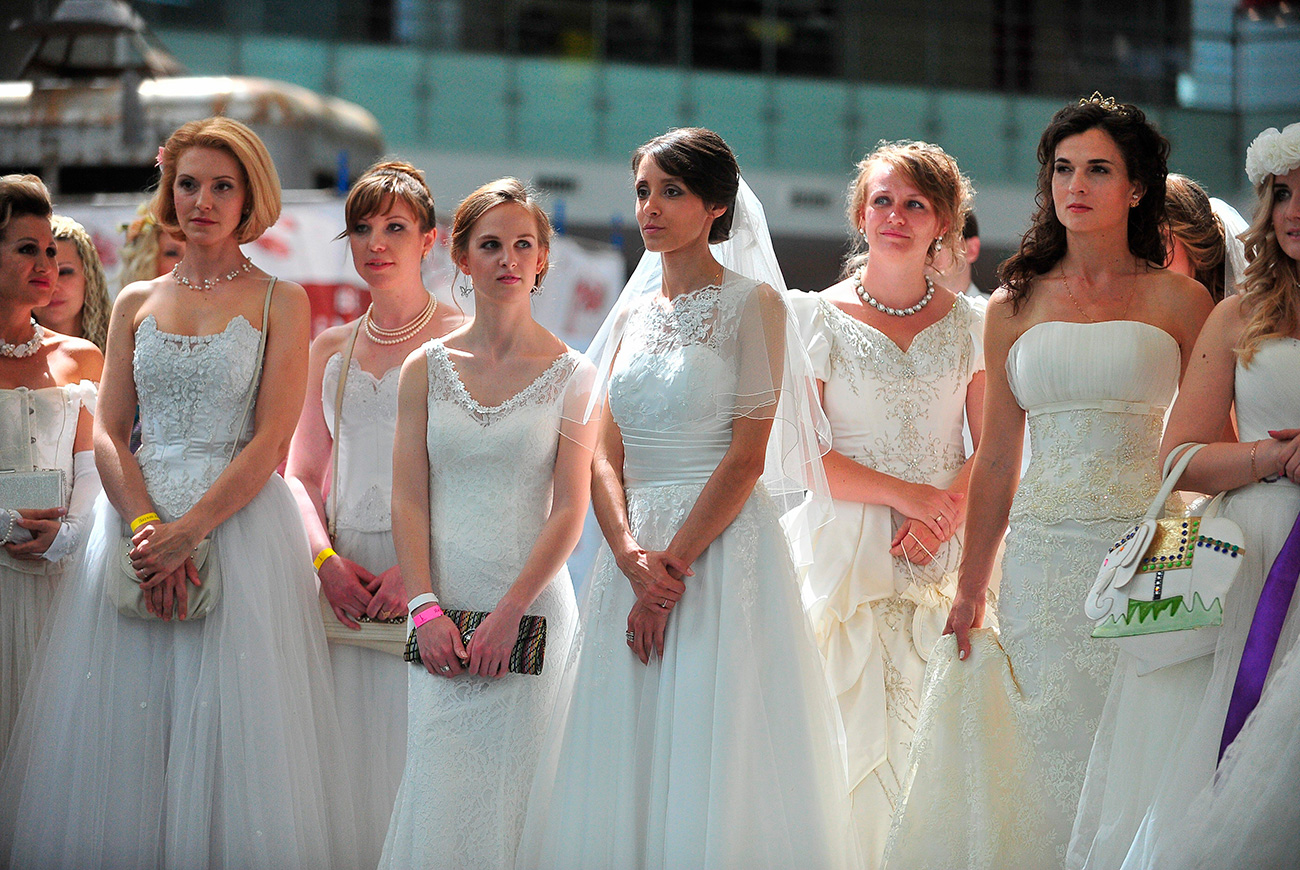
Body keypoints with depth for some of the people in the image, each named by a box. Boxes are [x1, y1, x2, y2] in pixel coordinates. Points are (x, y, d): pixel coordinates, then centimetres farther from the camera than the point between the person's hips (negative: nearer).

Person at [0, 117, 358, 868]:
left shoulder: (280, 301, 3)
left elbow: (271, 442, -5)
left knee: (228, 735, -5)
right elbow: (108, 433, 6)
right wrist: (145, 526, -12)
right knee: (123, 734, 0)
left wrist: (188, 531, -15)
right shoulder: (136, 304, 13)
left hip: (239, 521, -3)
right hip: (136, 520, 3)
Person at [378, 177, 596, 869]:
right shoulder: (426, 368, 9)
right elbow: (408, 499, 5)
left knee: (515, 789, -3)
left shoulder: (573, 375, 1)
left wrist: (508, 615, -11)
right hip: (443, 612, 2)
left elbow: (570, 509, -4)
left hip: (532, 606, -2)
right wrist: (426, 609, -7)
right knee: (440, 792, -2)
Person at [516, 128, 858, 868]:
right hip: (635, 552, 6)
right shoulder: (633, 315, 14)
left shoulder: (752, 305, -3)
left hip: (722, 550, -6)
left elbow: (746, 457, -10)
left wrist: (673, 564, -15)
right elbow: (606, 455, 8)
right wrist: (630, 555, -9)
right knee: (623, 770, 3)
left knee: (707, 761, -7)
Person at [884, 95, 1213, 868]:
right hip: (1041, 562, 2)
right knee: (1041, 760, 0)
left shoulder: (1179, 301, 5)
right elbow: (996, 461, 13)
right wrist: (970, 589, 9)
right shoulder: (1015, 307, 12)